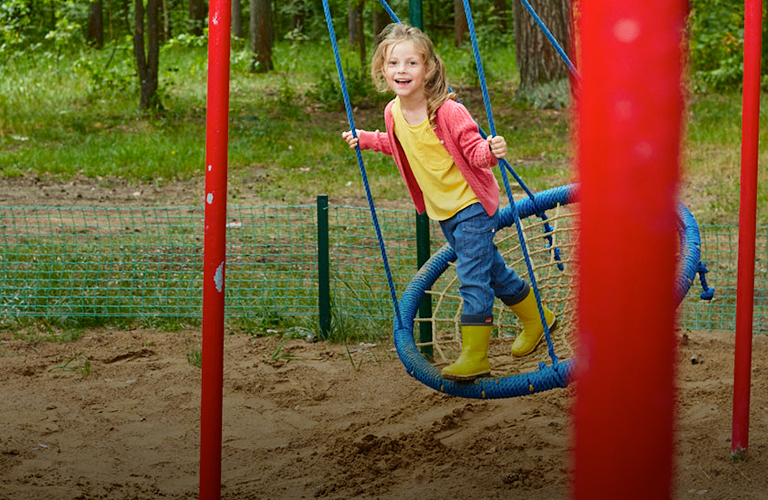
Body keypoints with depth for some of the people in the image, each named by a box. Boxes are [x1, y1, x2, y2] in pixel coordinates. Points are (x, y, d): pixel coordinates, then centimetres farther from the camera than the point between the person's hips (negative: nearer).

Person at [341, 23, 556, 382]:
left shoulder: (449, 112, -25)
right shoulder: (394, 113, -3)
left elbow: (474, 151, -21)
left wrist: (491, 151, -42)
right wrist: (366, 139, 15)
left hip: (471, 204, -7)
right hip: (442, 209, 7)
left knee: (472, 278, -9)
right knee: (490, 270, 18)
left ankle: (474, 356, -2)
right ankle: (535, 319, 36)